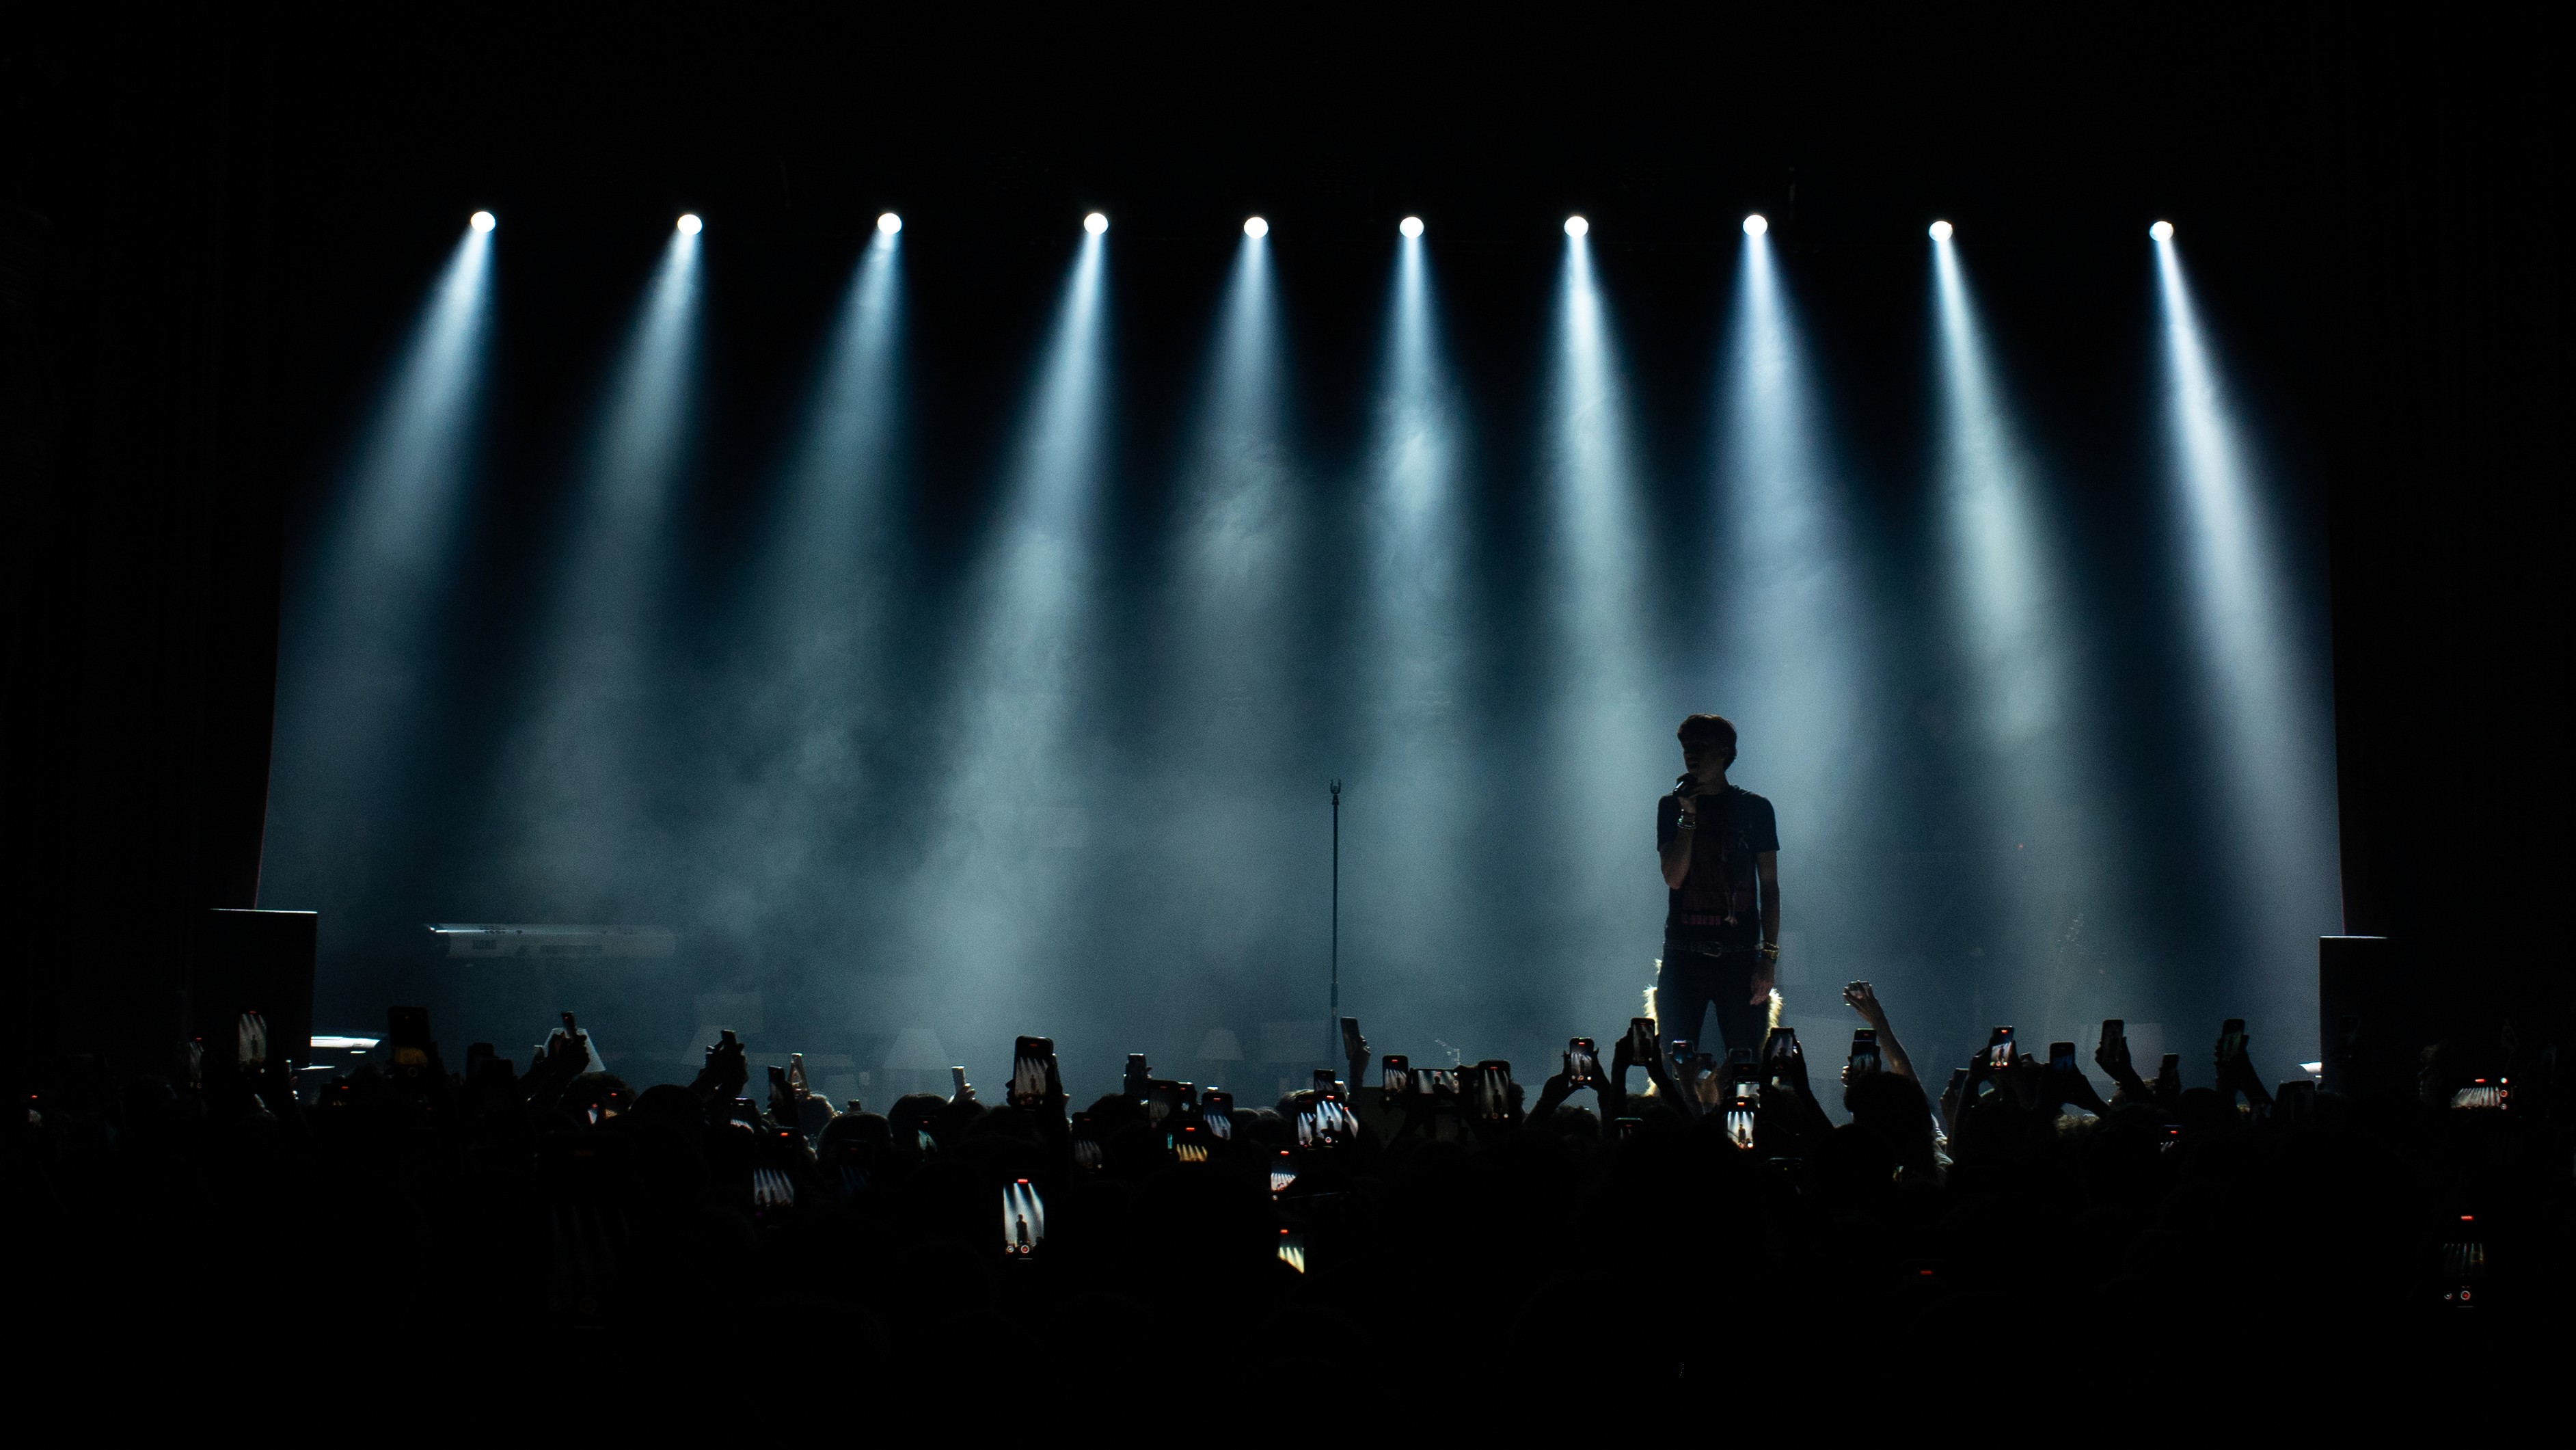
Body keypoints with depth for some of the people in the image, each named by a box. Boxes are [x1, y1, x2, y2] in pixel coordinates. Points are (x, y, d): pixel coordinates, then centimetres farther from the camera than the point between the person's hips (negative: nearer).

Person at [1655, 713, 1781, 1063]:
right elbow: (1673, 877, -2)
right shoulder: (1671, 806, 10)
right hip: (1683, 954, 1)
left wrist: (1769, 956, -4)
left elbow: (1769, 887, 4)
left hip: (1739, 955, -1)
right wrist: (1689, 815, -8)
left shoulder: (1755, 808, 7)